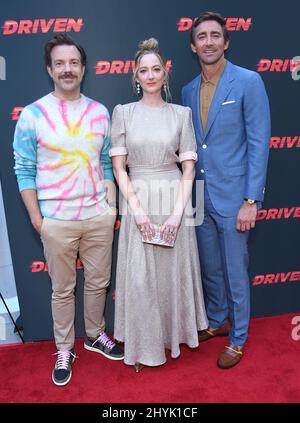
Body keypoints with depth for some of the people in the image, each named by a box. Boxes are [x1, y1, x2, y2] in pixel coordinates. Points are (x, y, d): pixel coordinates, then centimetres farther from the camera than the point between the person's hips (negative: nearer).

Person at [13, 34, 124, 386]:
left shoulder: (100, 113, 5)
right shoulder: (33, 114, -4)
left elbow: (107, 164, 10)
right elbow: (24, 170, -2)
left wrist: (112, 207, 5)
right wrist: (36, 217, -6)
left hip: (99, 216, 3)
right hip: (57, 220, -3)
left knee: (98, 282, 16)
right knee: (63, 289, 11)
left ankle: (95, 335, 39)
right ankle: (64, 350, 32)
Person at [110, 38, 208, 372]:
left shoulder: (181, 113, 4)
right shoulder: (123, 112, 2)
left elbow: (189, 167, 0)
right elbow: (118, 166, -2)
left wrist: (178, 210, -11)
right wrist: (136, 207, -12)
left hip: (174, 199, 1)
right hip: (138, 200, 0)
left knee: (175, 271, 12)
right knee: (140, 277, 6)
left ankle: (176, 333, 37)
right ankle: (146, 343, 28)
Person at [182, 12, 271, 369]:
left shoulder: (248, 82, -6)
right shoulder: (188, 91, 10)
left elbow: (258, 143, -10)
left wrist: (251, 200, -15)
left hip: (232, 197, -5)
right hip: (199, 197, 6)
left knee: (235, 272, 8)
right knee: (209, 268, 19)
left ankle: (238, 337, 30)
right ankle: (217, 321, 42)